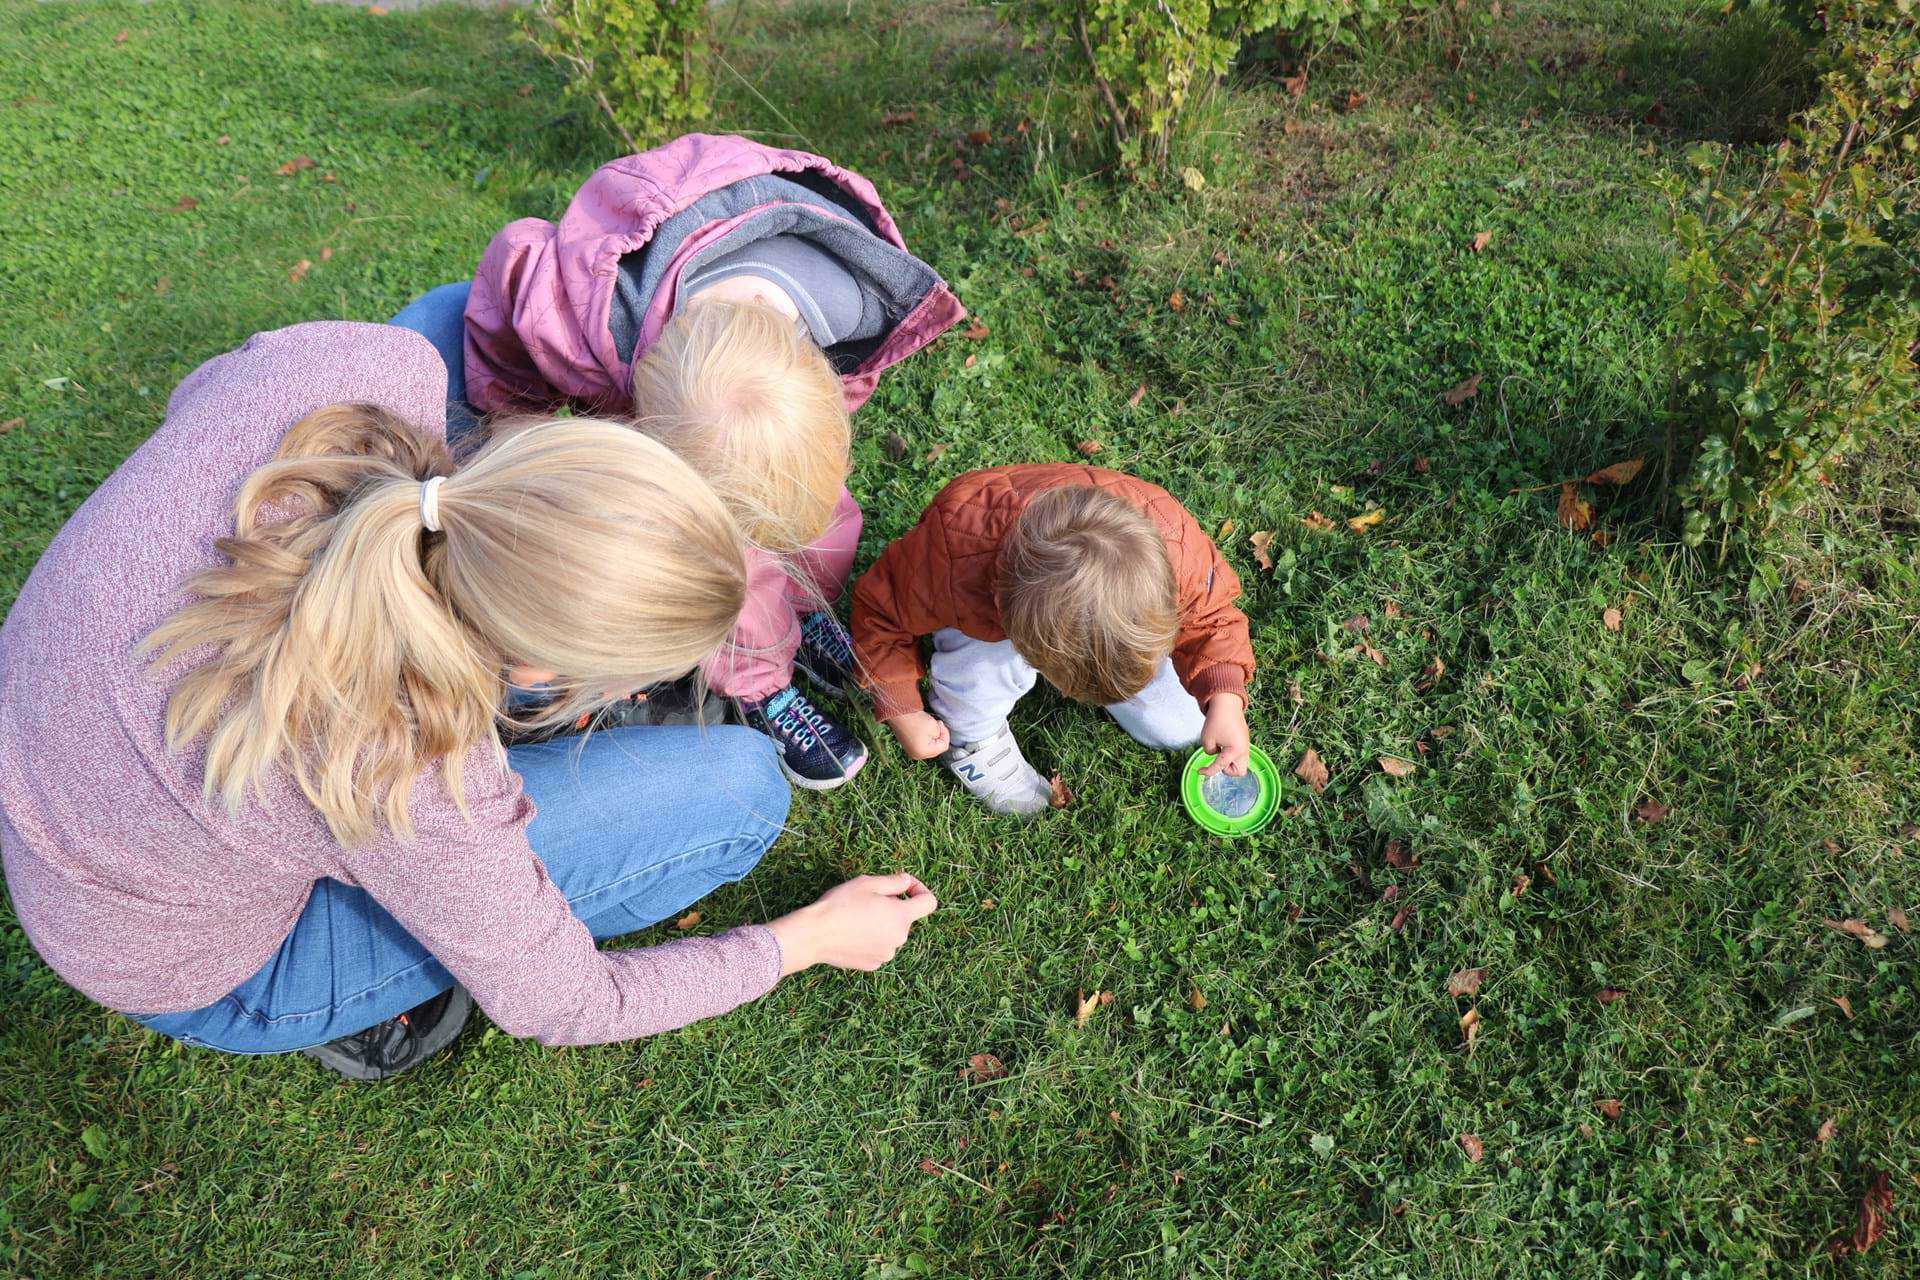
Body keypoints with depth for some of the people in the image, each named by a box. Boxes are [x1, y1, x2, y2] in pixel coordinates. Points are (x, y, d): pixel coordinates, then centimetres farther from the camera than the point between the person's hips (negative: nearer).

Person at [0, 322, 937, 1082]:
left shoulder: (371, 368, -32)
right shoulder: (414, 798, -42)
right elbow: (560, 1007, -18)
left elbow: (197, 393, -3)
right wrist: (807, 939, -7)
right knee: (740, 788, -16)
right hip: (203, 967, -6)